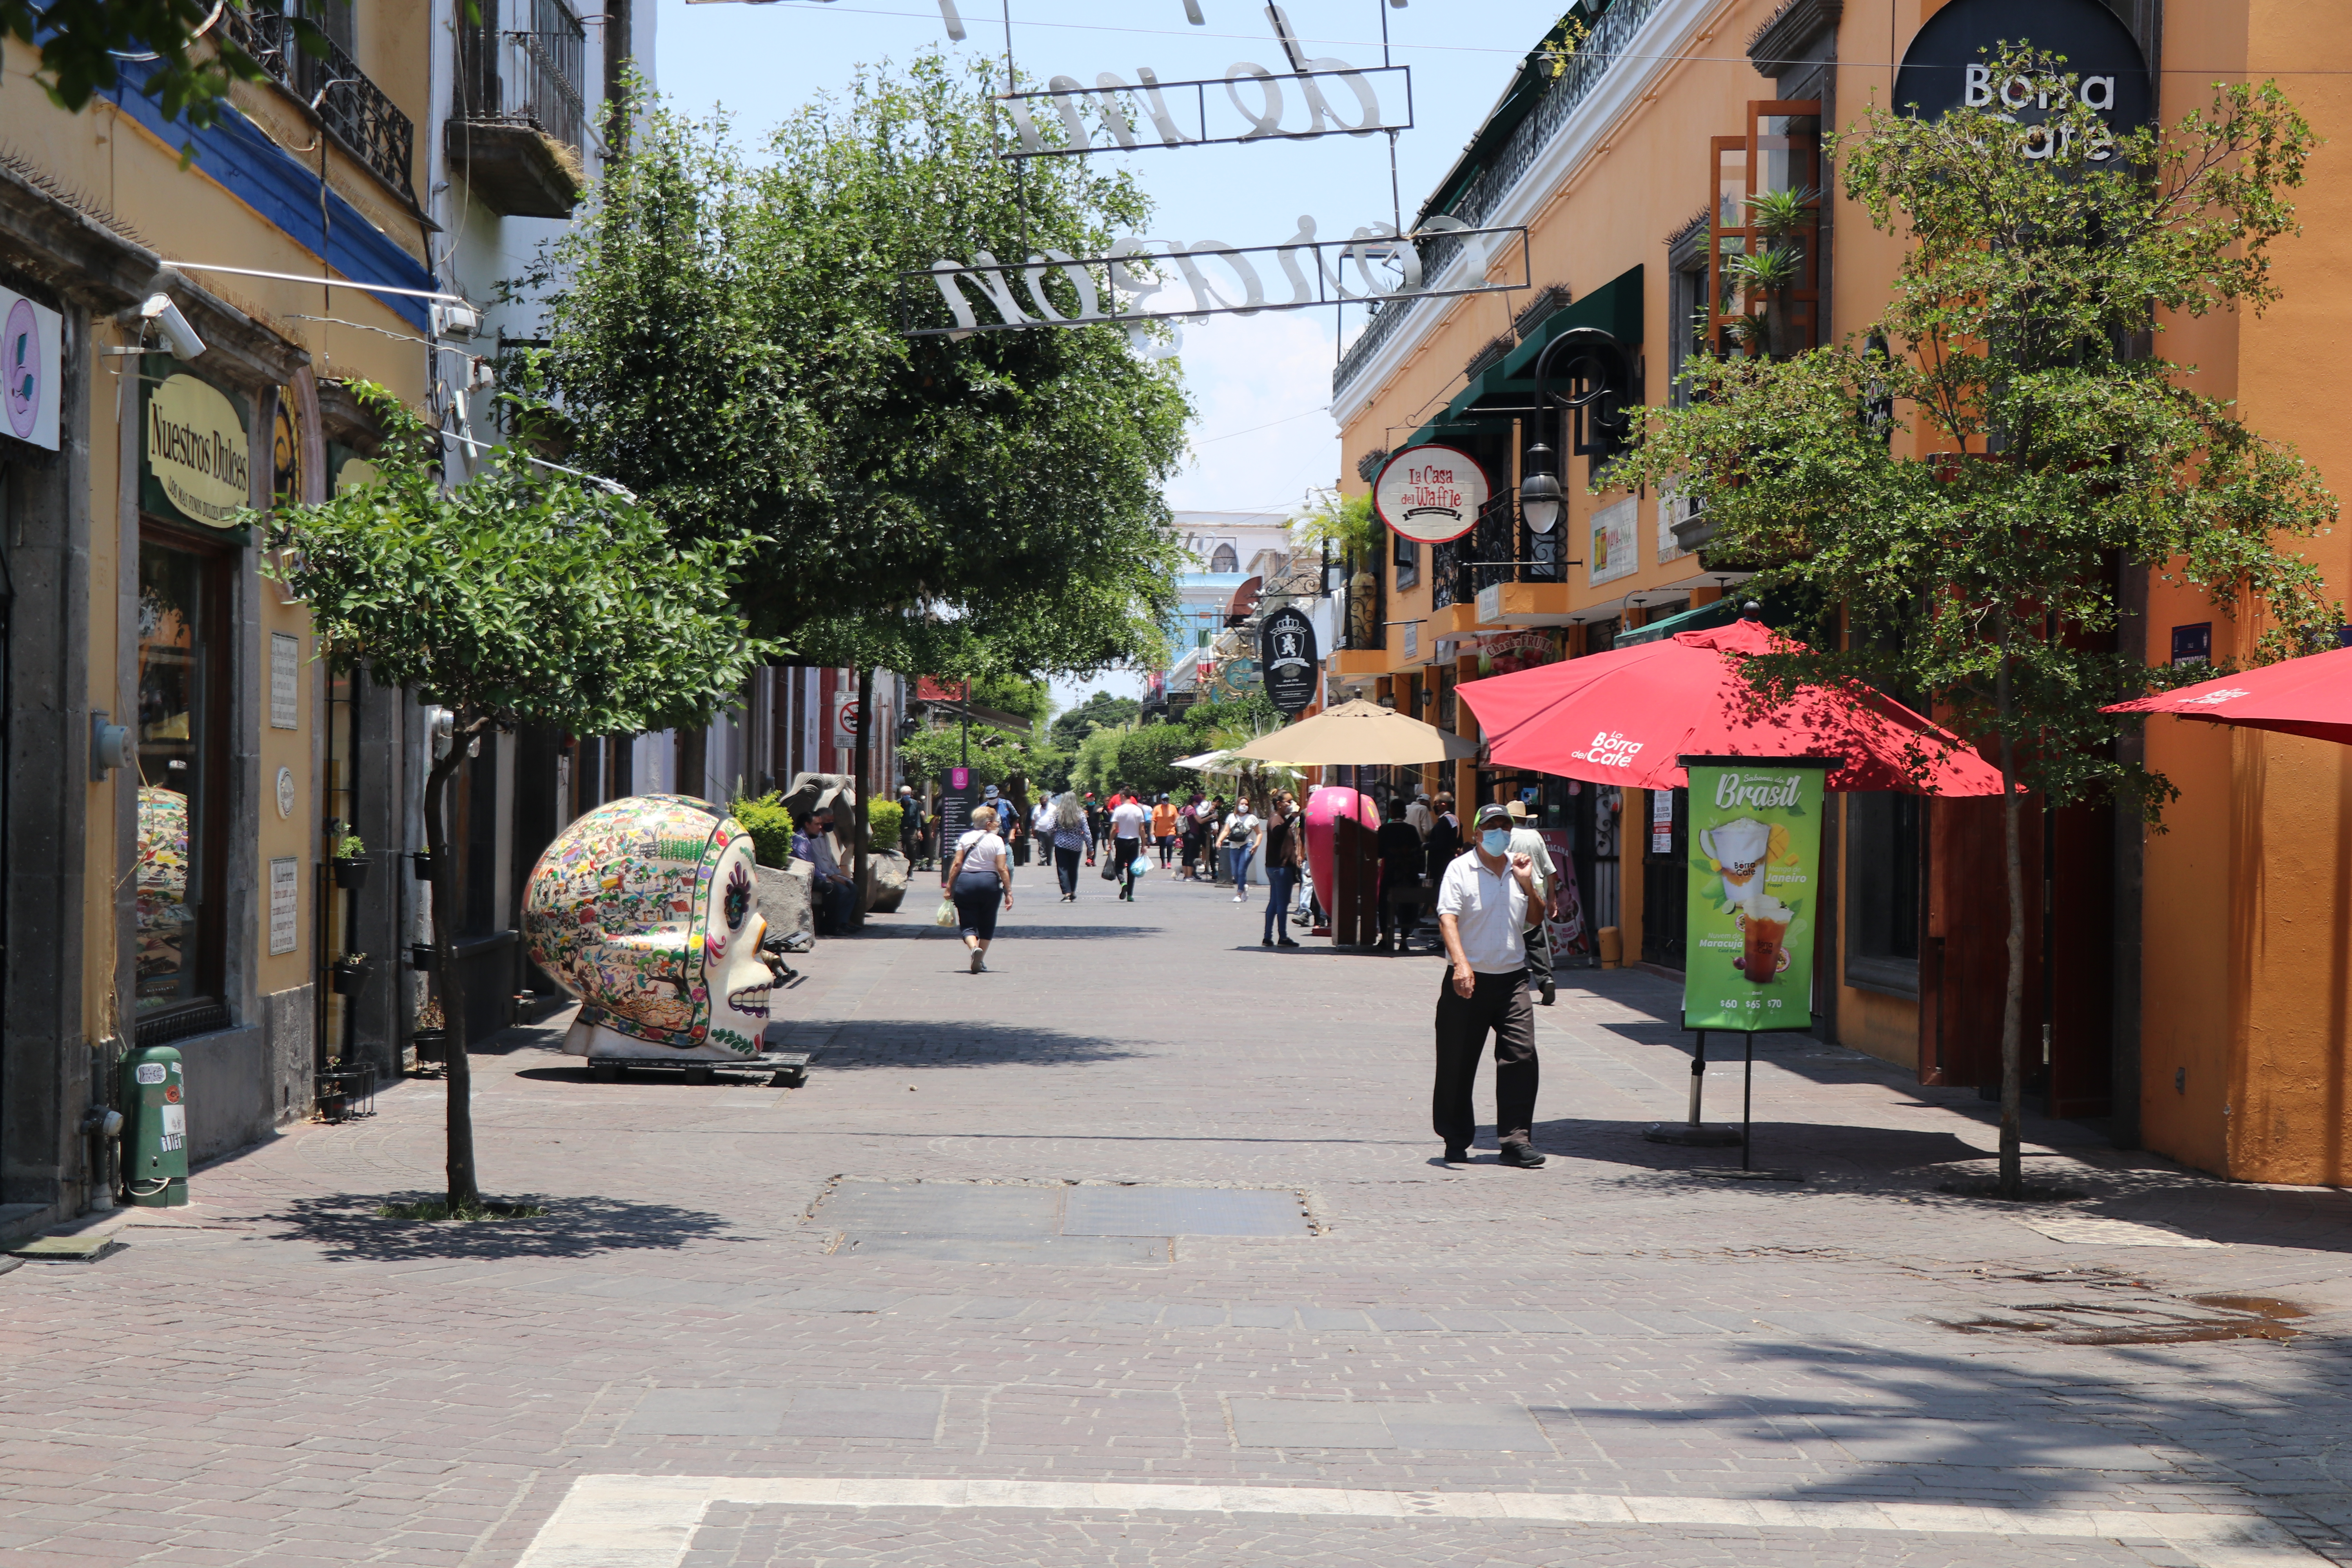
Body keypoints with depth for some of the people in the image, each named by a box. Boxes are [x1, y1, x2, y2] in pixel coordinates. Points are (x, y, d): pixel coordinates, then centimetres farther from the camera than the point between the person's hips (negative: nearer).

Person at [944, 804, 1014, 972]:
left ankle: (974, 948, -28)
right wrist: (1009, 892, -6)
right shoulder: (996, 841, -3)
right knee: (987, 925, 15)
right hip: (989, 883, -1)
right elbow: (1002, 869, -9)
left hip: (965, 882, 1)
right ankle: (981, 963, 16)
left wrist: (949, 887, 2)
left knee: (968, 924, 2)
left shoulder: (965, 838, 2)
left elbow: (957, 864, -2)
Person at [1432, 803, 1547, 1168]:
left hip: (1512, 978, 3)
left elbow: (1536, 919, 21)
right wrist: (1461, 964, -30)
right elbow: (1448, 918, -15)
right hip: (1469, 981, -3)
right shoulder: (1460, 870, -3)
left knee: (1521, 1056, -8)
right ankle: (1456, 1139, 17)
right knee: (1457, 1064, 3)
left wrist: (1528, 885, 2)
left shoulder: (1519, 869, 12)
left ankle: (1516, 1139, -5)